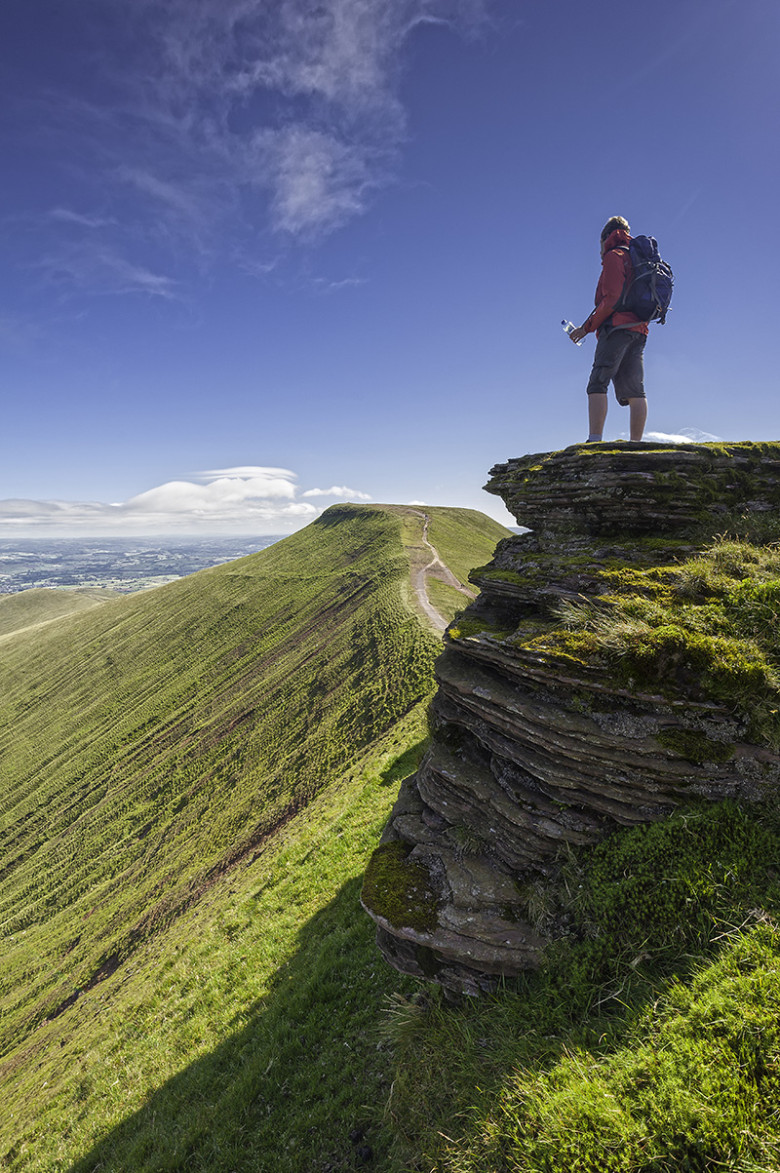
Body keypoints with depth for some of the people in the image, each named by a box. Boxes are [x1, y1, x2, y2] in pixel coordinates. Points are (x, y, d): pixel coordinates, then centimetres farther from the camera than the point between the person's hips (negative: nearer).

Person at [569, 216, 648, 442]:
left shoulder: (614, 257, 4)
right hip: (638, 330, 8)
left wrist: (587, 327, -5)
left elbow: (612, 299, -10)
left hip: (617, 327, -8)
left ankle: (594, 441, -27)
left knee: (597, 385, -15)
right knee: (634, 391, -1)